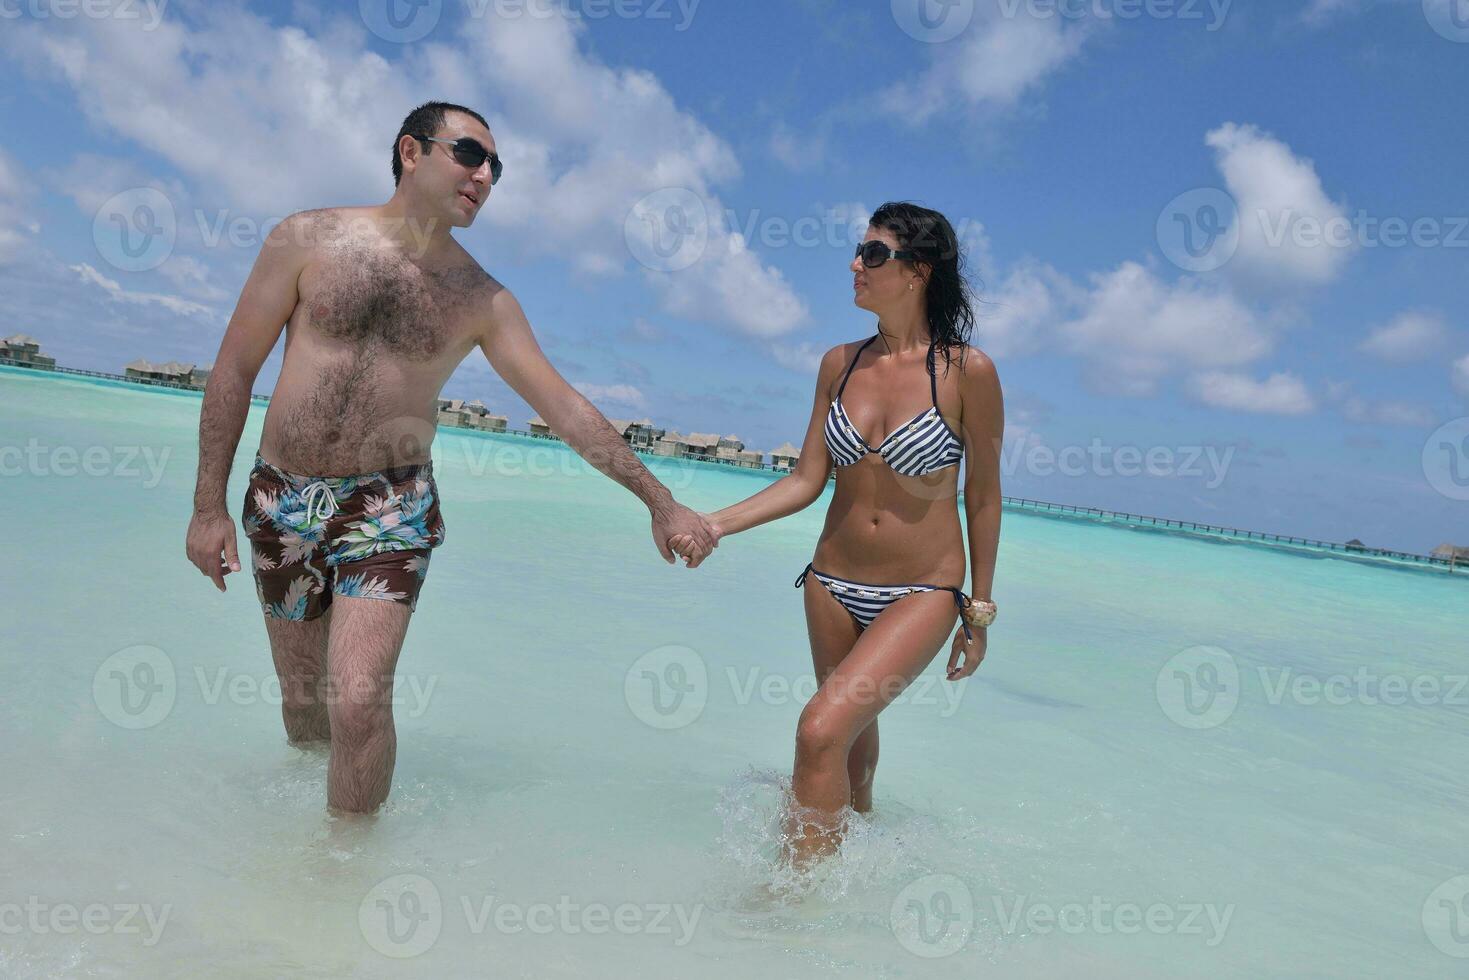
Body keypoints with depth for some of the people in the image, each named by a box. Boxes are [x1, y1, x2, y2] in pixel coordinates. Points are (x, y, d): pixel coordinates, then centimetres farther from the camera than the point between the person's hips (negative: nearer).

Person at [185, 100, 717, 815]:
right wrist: (208, 505, -2)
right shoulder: (308, 239, -3)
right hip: (280, 501, 1)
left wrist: (659, 502, -4)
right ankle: (303, 788, 47)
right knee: (301, 693, 15)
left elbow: (564, 406, -1)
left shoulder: (481, 299, -1)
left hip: (391, 507, -1)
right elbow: (234, 368, 0)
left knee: (359, 702, -12)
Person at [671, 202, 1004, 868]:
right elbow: (806, 480, 2)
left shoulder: (967, 370, -12)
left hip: (923, 593, -4)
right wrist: (716, 523, -10)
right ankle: (847, 843, 47)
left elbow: (983, 497, -5)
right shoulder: (840, 364, 1)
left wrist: (980, 611, 0)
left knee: (821, 729, -21)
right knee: (854, 735, 20)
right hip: (832, 585, 5)